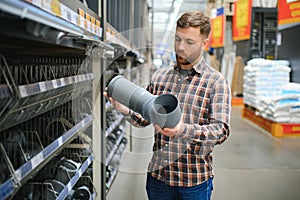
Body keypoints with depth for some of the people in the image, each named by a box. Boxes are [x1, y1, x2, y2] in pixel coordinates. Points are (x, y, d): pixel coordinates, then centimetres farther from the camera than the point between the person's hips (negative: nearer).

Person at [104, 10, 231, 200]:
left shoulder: (216, 81, -9)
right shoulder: (159, 76, 4)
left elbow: (221, 130, -17)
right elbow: (145, 119, 8)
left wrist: (184, 130, -34)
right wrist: (126, 110, -13)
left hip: (194, 179, -3)